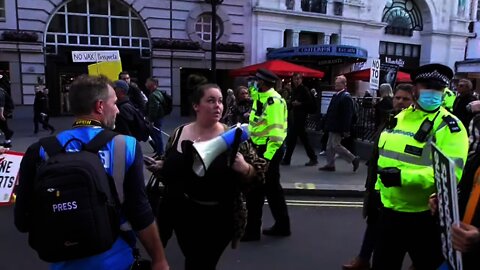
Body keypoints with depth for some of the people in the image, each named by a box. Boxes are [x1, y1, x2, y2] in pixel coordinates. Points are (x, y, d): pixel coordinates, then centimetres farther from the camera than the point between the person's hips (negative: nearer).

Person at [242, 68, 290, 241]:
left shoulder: (274, 101, -19)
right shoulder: (261, 96, 9)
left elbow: (277, 131, -25)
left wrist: (267, 155, -28)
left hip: (269, 150, -10)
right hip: (260, 148, 10)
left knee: (255, 190, -2)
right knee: (272, 188, 16)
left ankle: (252, 230, 11)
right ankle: (282, 225, 29)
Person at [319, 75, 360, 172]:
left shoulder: (346, 97, -16)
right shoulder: (336, 95, 11)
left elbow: (348, 115, -21)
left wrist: (345, 130, -23)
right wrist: (327, 124, 15)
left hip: (339, 128, -9)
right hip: (333, 126, 9)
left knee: (336, 146, -6)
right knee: (330, 146, 12)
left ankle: (354, 159, 7)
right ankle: (330, 165, 22)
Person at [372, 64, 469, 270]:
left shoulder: (449, 126, -13)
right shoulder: (399, 118, 8)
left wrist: (402, 177, -32)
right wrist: (378, 188, 18)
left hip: (424, 216, -6)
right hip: (389, 210, 6)